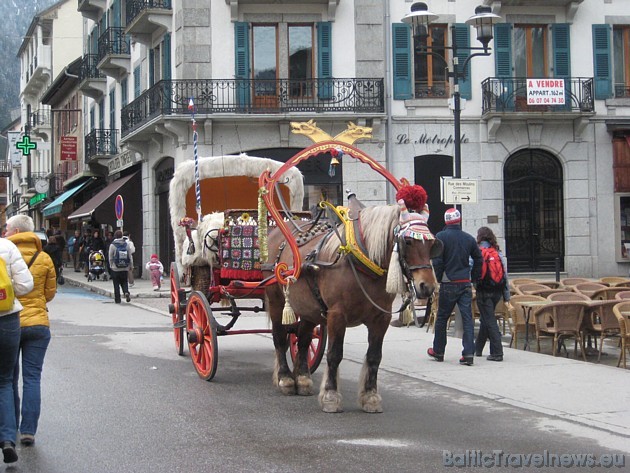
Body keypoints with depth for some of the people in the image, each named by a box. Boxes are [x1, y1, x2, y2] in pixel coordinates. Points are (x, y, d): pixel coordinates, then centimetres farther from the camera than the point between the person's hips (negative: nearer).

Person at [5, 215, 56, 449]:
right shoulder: (44, 259, 0)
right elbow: (50, 293, 7)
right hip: (37, 323, 1)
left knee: (9, 377, 14)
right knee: (32, 378, 4)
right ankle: (28, 430, -3)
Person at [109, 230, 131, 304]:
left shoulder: (112, 245, -8)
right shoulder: (126, 245, 0)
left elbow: (110, 258, -3)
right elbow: (129, 257, 4)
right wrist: (128, 267, 14)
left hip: (115, 269, -2)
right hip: (125, 269, 2)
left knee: (116, 285, 6)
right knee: (124, 283, 13)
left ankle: (117, 299, 9)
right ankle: (126, 292, -13)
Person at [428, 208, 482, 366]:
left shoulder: (441, 237, -7)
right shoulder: (469, 238, 5)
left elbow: (437, 261, -10)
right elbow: (478, 259, 10)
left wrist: (439, 279, 2)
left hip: (448, 284, -3)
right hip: (466, 284, 3)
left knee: (442, 318, 11)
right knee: (467, 319, 0)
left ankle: (438, 351, 22)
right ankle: (468, 354, -7)